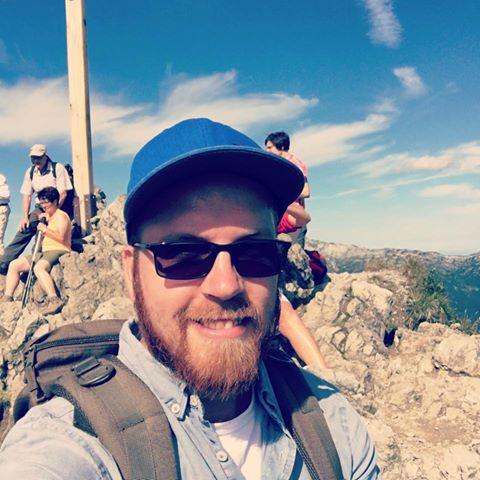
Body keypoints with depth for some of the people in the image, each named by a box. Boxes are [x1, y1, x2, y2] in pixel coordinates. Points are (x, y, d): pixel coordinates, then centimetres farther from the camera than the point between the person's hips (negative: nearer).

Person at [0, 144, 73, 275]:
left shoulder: (58, 168, -8)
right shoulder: (30, 171, 8)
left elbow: (63, 194, -13)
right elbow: (27, 195, 8)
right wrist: (25, 216, -3)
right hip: (39, 208, 5)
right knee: (24, 230, -12)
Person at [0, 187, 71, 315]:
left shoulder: (60, 216, -6)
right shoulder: (49, 217, 25)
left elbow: (61, 237, -19)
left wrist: (45, 229, -18)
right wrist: (44, 221, 13)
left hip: (58, 251, -10)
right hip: (45, 252, 10)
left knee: (38, 267, -39)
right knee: (14, 265, 3)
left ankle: (54, 300, -47)